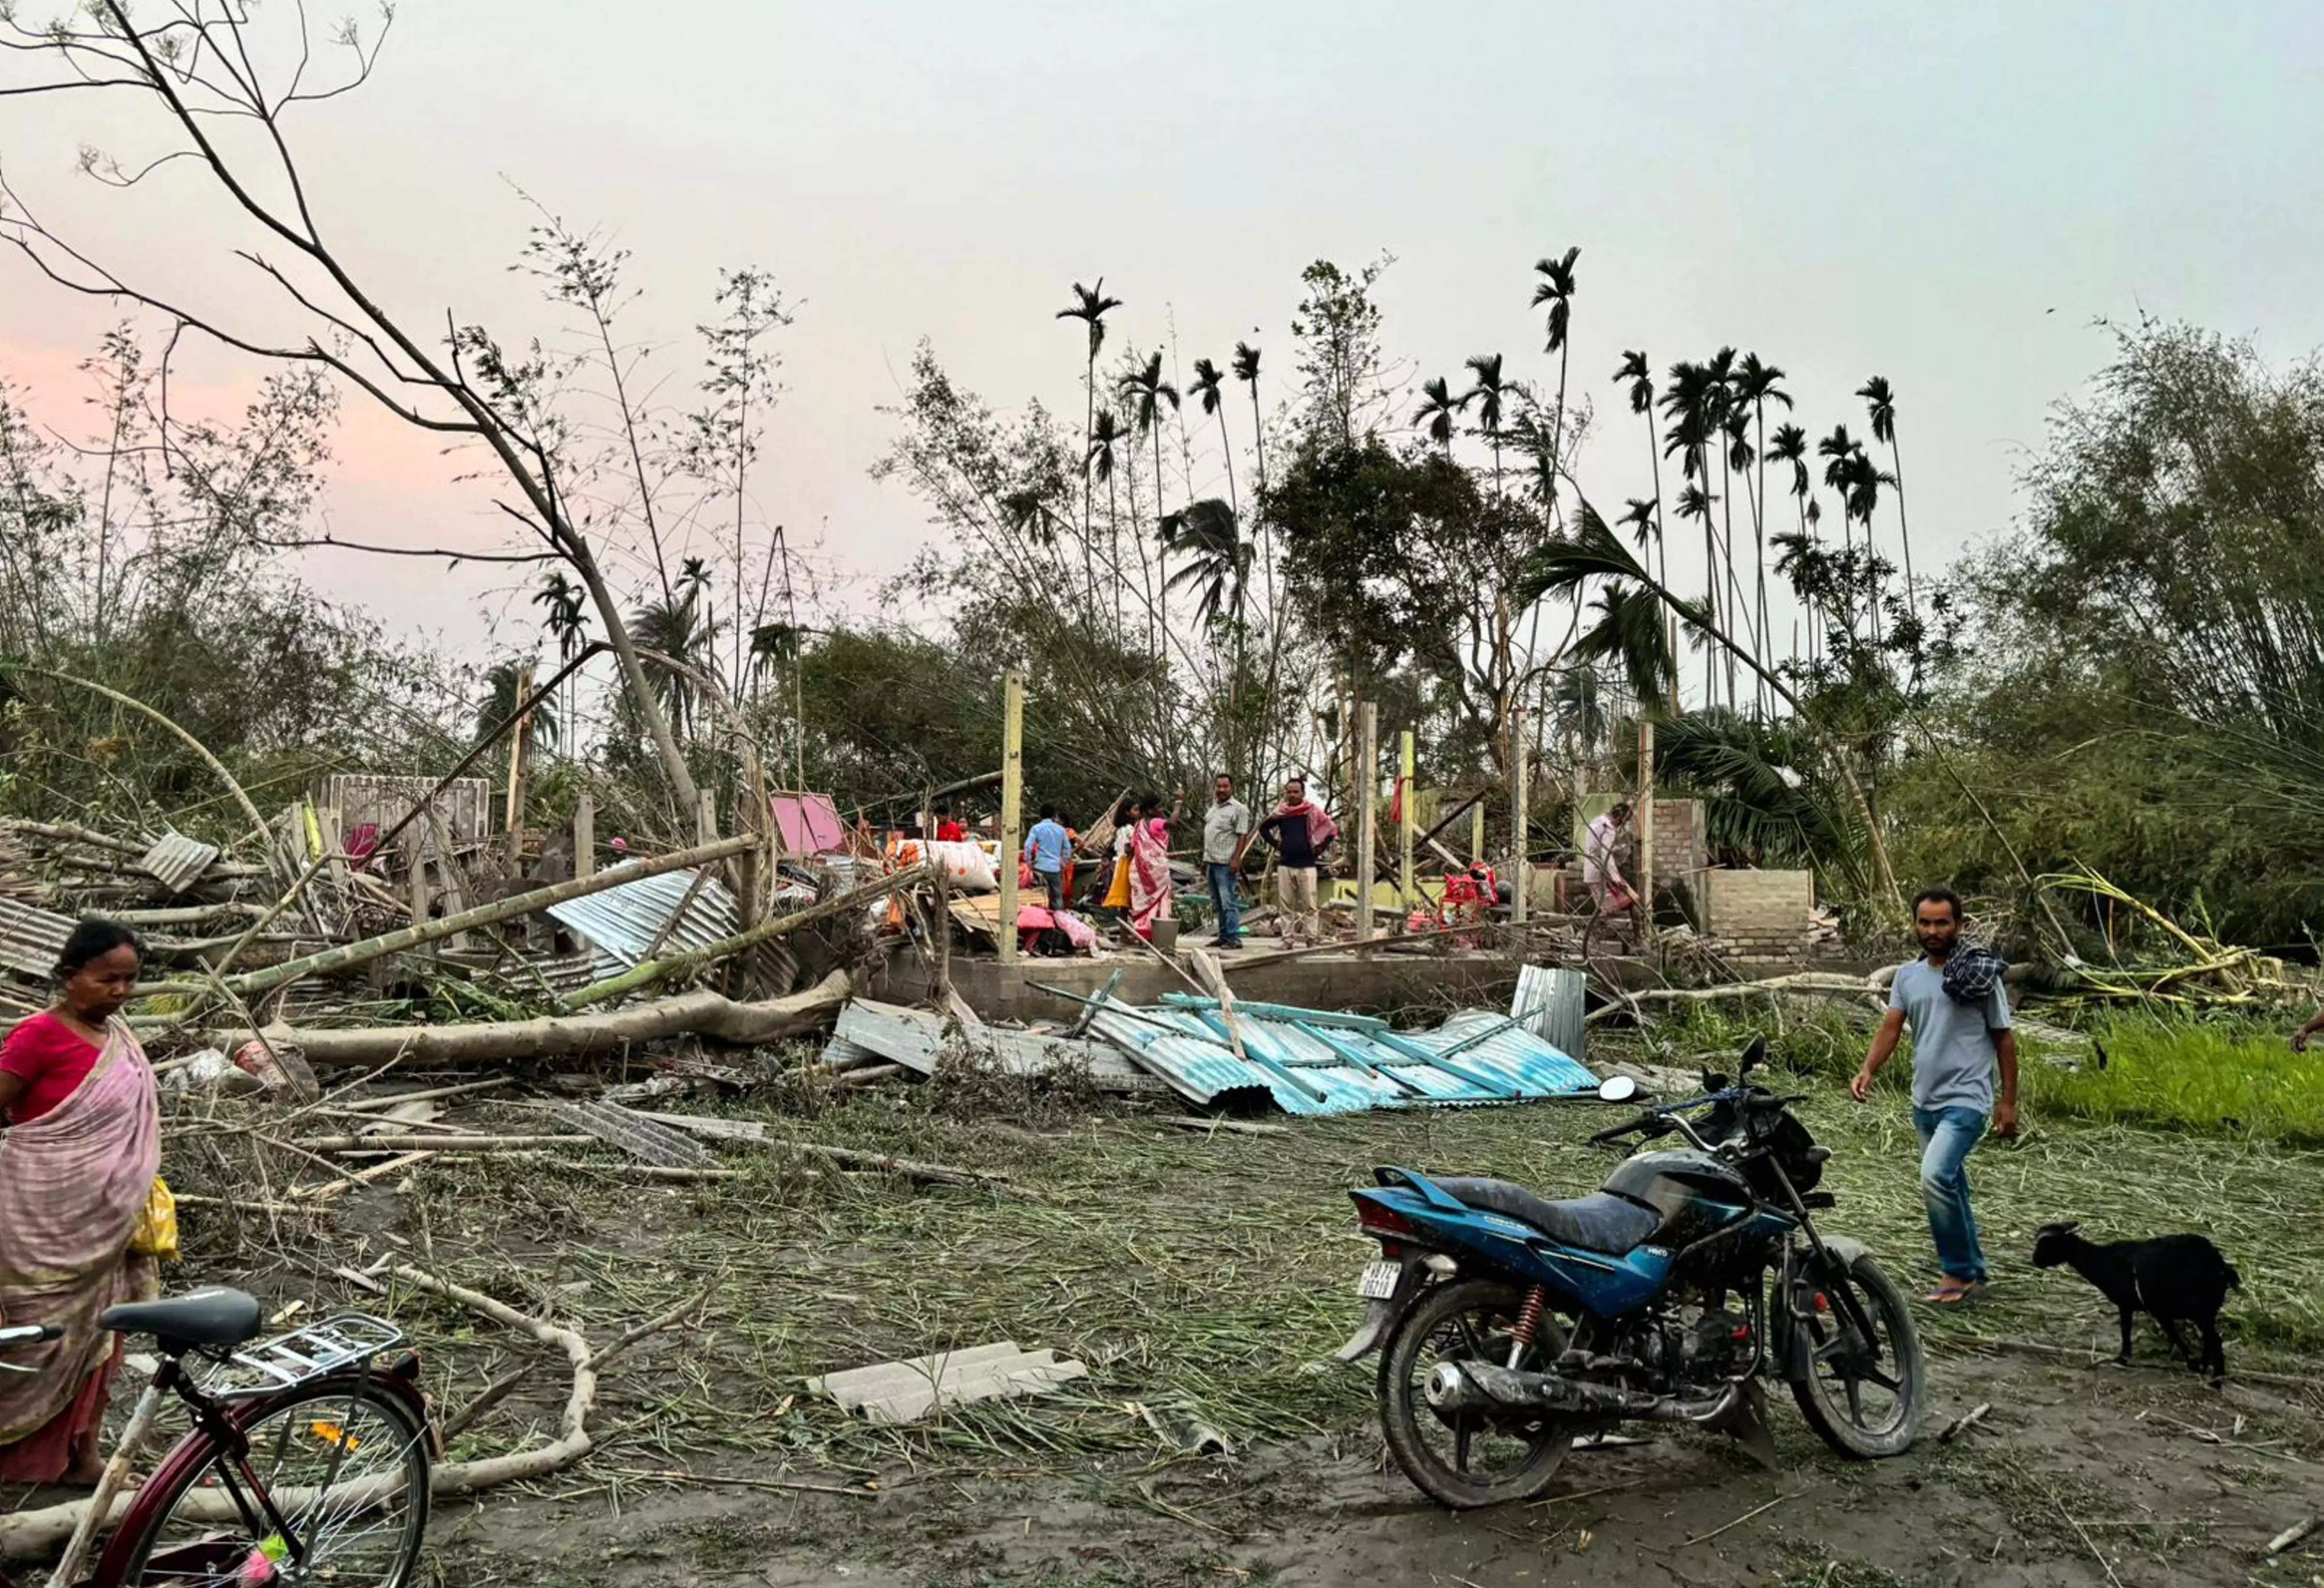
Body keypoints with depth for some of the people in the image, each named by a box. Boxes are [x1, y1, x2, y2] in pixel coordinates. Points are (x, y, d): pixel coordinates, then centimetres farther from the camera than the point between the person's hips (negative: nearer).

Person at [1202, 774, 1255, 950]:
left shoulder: (1239, 809, -7)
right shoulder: (1214, 808, 18)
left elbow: (1243, 836, -12)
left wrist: (1236, 859, -20)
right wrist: (1205, 860, 21)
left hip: (1226, 863, -8)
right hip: (1211, 862, 8)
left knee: (1229, 902, -9)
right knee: (1218, 903, 12)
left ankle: (1234, 938, -7)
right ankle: (1224, 936, 19)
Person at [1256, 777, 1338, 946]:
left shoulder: (1313, 812, -2)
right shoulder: (1280, 813, 7)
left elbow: (1332, 830, 2)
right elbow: (1263, 828, 21)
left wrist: (1320, 848, -1)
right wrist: (1276, 844, 11)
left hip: (1306, 864, -3)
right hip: (1285, 865, 3)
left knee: (1309, 905, -4)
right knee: (1286, 905, 5)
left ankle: (1311, 938, 0)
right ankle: (1288, 938, 10)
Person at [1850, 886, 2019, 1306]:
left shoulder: (1980, 974, -6)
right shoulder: (1908, 976, 7)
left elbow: (2004, 1039, -1)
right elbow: (1891, 1028, -1)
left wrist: (2008, 1101, -2)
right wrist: (1868, 1070, -19)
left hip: (1965, 1100, -6)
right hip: (1925, 1101, 6)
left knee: (1936, 1178, -22)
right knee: (1950, 1186, 16)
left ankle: (1960, 1269, -6)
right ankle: (1971, 1266, 32)